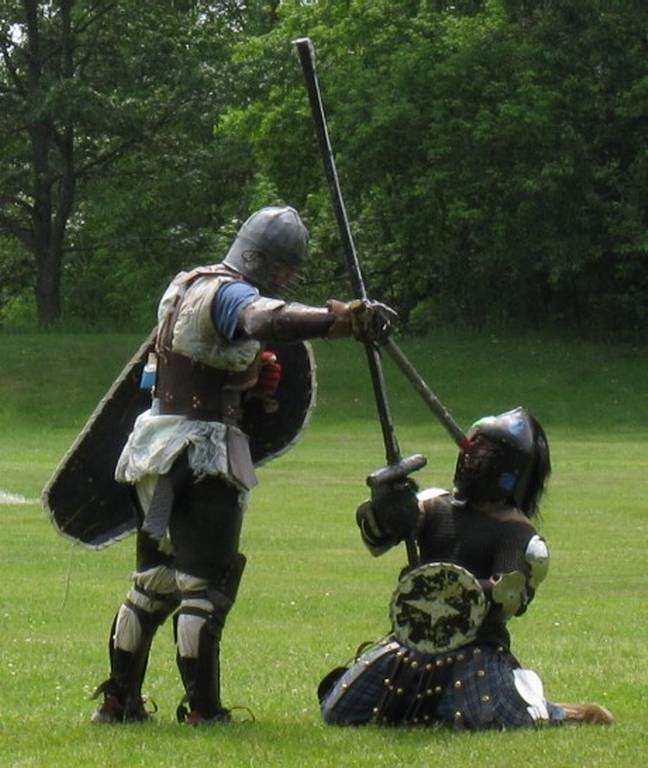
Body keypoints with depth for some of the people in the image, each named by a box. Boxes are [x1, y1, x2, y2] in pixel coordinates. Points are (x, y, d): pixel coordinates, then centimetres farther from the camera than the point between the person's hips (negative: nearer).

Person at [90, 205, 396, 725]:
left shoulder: (185, 286, 16)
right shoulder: (227, 293, -13)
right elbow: (269, 320, -35)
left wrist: (249, 375, 5)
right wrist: (347, 320, -45)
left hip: (155, 447, 9)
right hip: (203, 453, -9)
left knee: (154, 582, 16)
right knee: (204, 584, -7)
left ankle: (118, 701, 19)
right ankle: (203, 711, -8)